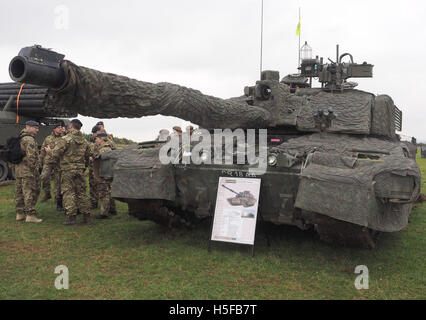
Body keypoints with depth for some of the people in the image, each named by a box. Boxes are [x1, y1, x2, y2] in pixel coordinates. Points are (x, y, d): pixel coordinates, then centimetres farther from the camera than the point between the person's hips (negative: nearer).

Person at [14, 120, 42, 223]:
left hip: (18, 169, 10)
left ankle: (20, 214, 22)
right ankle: (30, 215, -5)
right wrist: (34, 169, -15)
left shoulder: (20, 139, 17)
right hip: (28, 170, -10)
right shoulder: (29, 139, -15)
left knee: (19, 192, 13)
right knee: (30, 192, -7)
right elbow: (31, 156, -22)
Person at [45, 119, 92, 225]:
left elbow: (56, 153, -12)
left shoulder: (66, 139, -12)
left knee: (68, 193, 0)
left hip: (68, 170, -6)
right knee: (81, 192, 12)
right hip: (80, 170, 6)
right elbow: (88, 156, 16)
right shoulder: (84, 141, 9)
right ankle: (86, 216, 13)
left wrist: (49, 150, 9)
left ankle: (72, 217, -3)